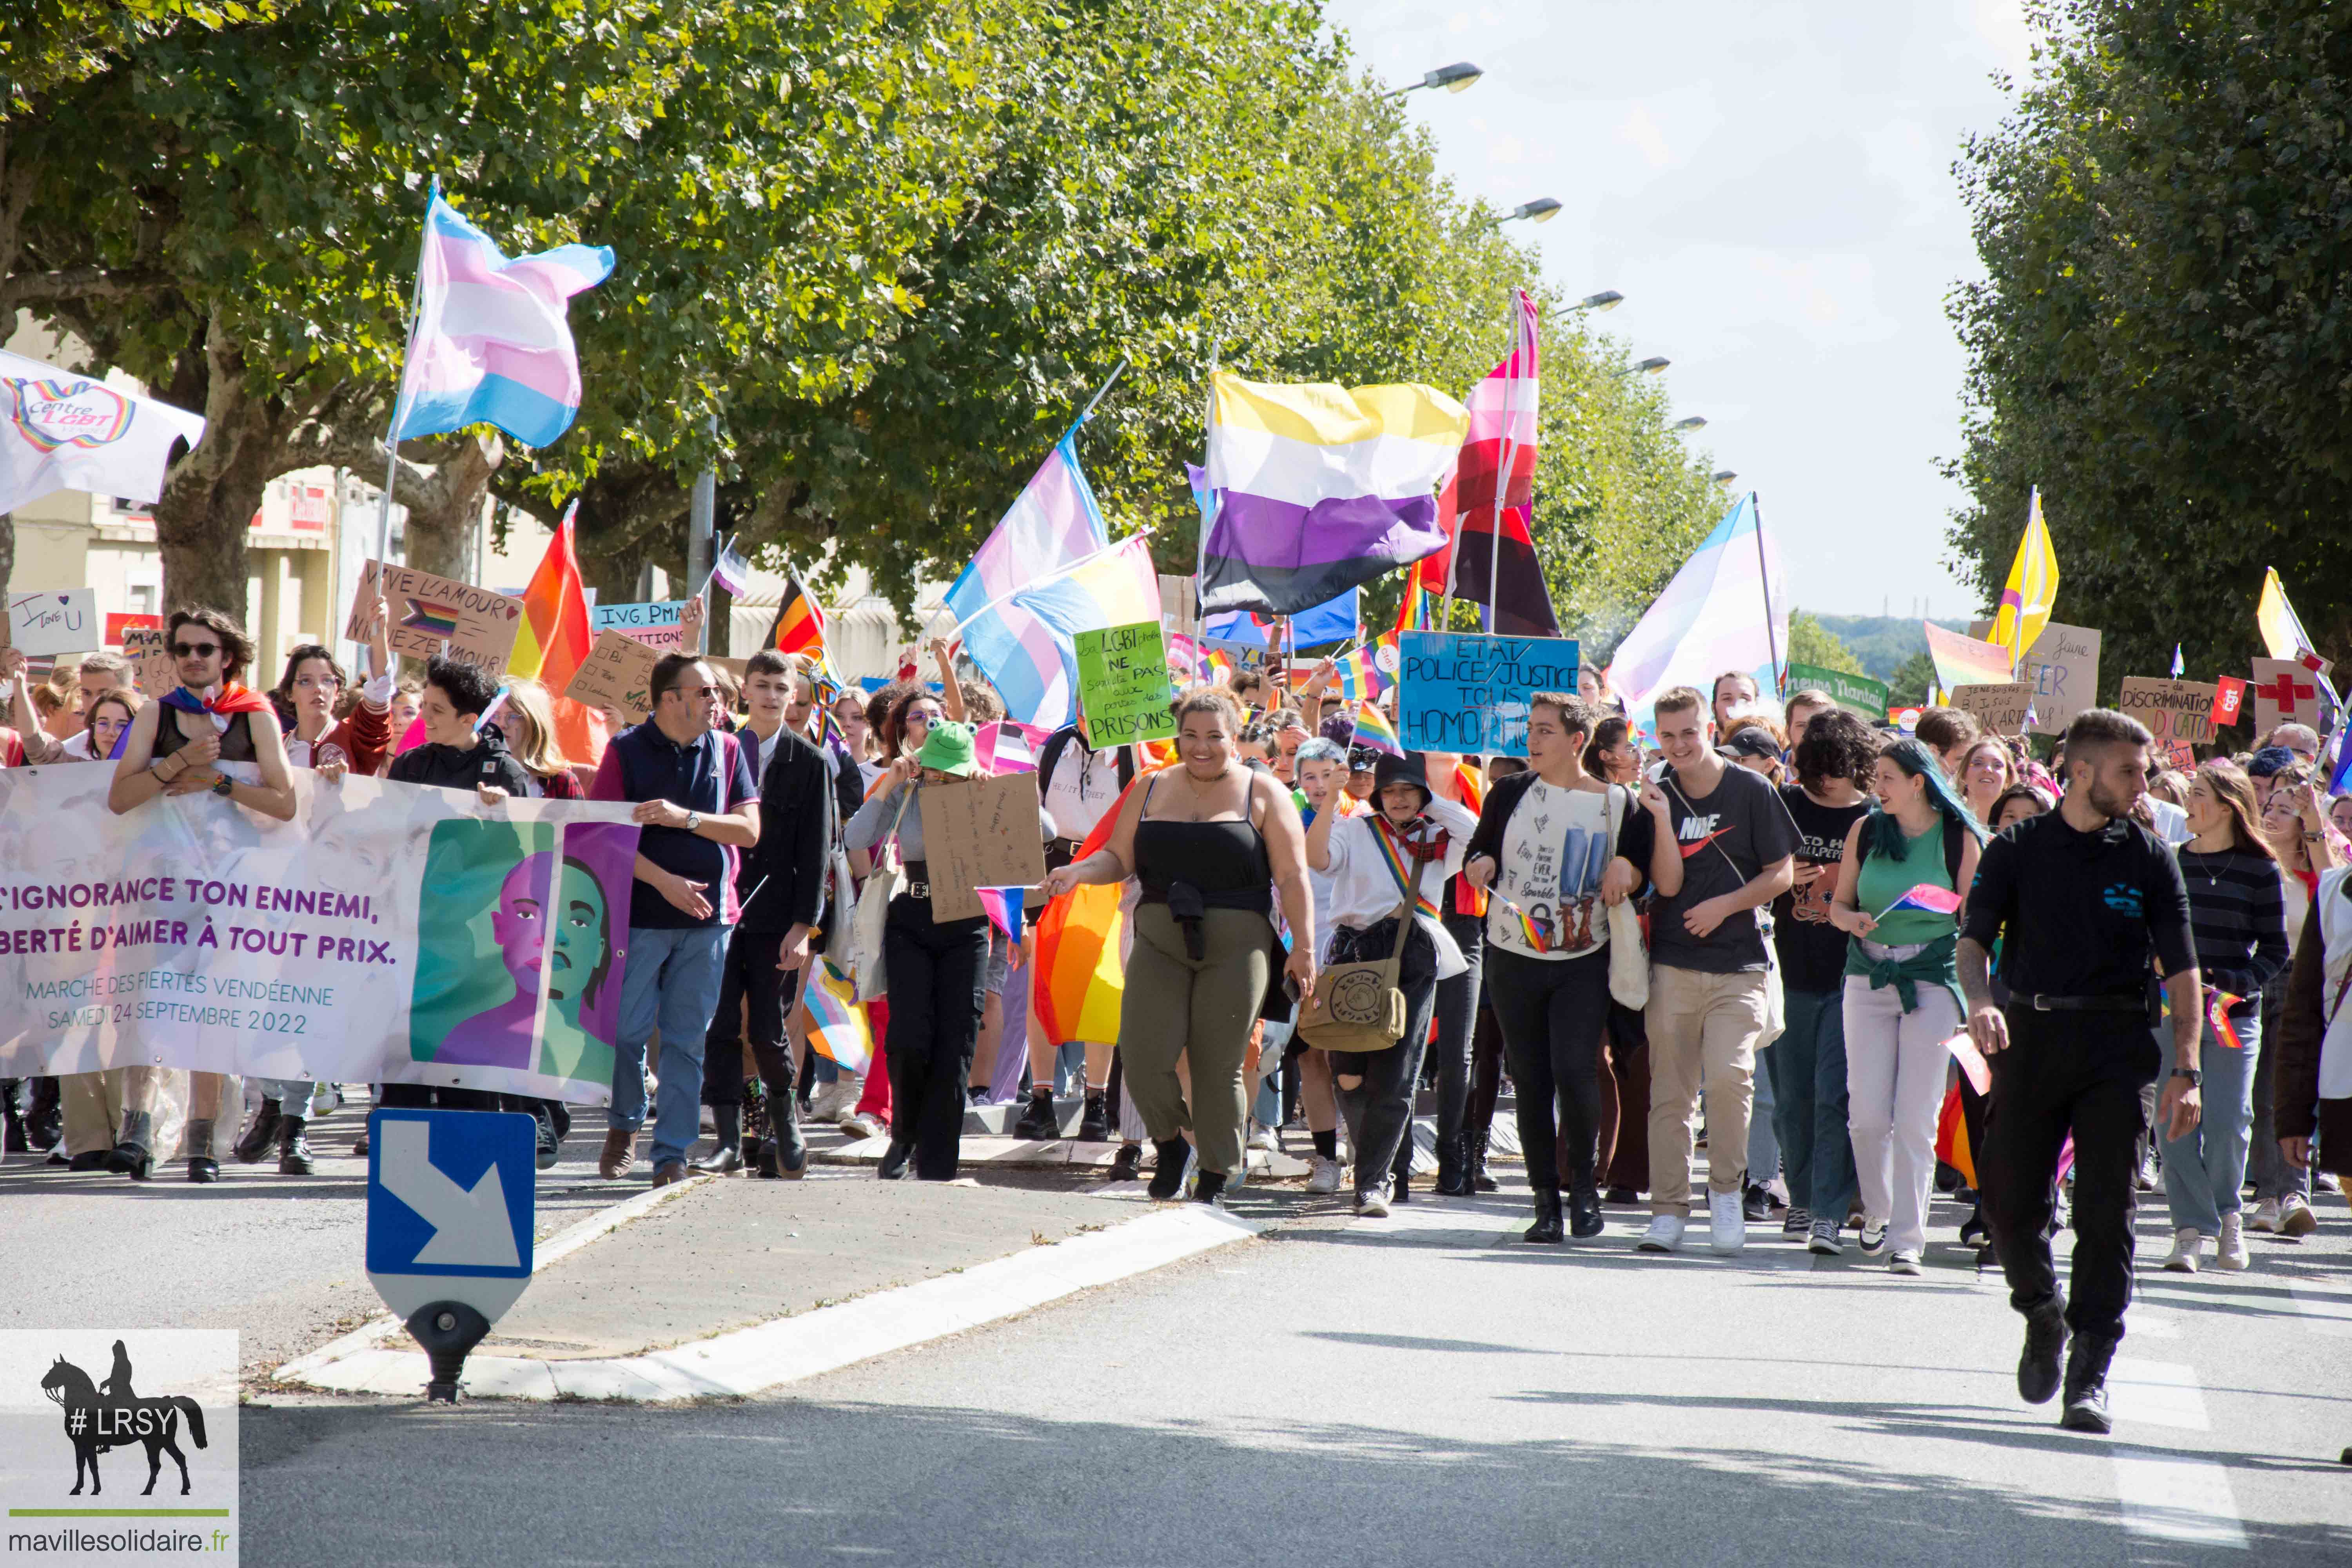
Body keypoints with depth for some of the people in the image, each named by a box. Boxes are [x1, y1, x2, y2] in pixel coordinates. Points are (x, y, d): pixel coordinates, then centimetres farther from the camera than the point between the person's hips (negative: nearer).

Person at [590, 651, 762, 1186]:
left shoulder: (727, 750, 9)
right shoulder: (627, 751, 0)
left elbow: (749, 829, 2)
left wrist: (685, 818, -12)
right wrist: (665, 881, -15)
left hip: (708, 919, 2)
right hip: (640, 915, -2)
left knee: (689, 1039, 2)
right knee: (626, 1030, -2)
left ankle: (673, 1153, 6)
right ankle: (624, 1126, 22)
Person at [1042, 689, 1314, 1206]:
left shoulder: (1263, 795, 4)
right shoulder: (1151, 790, 14)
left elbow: (1292, 877, 0)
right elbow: (1119, 858, 14)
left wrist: (1303, 947, -7)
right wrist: (1078, 872, -8)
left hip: (1236, 945, -3)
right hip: (1160, 943, 3)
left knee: (1219, 1067, -2)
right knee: (1143, 1053, -11)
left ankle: (1215, 1179, 9)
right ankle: (1170, 1143, 14)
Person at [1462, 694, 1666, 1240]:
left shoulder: (1619, 804, 2)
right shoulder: (1510, 793, 7)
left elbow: (1664, 881, 7)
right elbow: (1478, 854, 14)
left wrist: (1625, 866, -13)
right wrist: (1480, 865, -9)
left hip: (1584, 963, -2)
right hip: (1515, 959, 2)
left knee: (1574, 1071, -16)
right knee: (1531, 1082, 3)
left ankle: (1585, 1180, 4)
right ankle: (1546, 1200, 11)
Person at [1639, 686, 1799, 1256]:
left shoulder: (1752, 792, 0)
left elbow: (1782, 873, 1)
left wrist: (1723, 906, -9)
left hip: (1738, 965, -2)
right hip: (1673, 966, 2)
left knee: (1730, 1074, -18)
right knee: (1670, 1092, 2)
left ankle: (1726, 1192, 0)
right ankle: (1668, 1211, 9)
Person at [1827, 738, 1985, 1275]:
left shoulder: (1960, 839, -1)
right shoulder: (1865, 832, 7)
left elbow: (1972, 924, 1)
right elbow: (1838, 905, 13)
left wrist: (1971, 1000, -3)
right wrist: (1853, 920, -11)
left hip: (1933, 983, -3)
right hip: (1868, 981, 3)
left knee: (1916, 1120, -7)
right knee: (1868, 1114, -1)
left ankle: (1907, 1238, -4)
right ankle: (1877, 1211, 23)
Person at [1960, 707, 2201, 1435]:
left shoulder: (2149, 857, 4)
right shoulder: (2017, 849, 4)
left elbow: (2181, 968, 2)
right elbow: (1974, 938, -3)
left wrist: (2186, 1070, -6)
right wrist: (1980, 1000, -25)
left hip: (2116, 1046, -1)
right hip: (2030, 1037, 1)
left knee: (2106, 1209, -7)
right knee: (2007, 1198, 0)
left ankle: (2089, 1375, -3)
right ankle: (2043, 1315, 29)